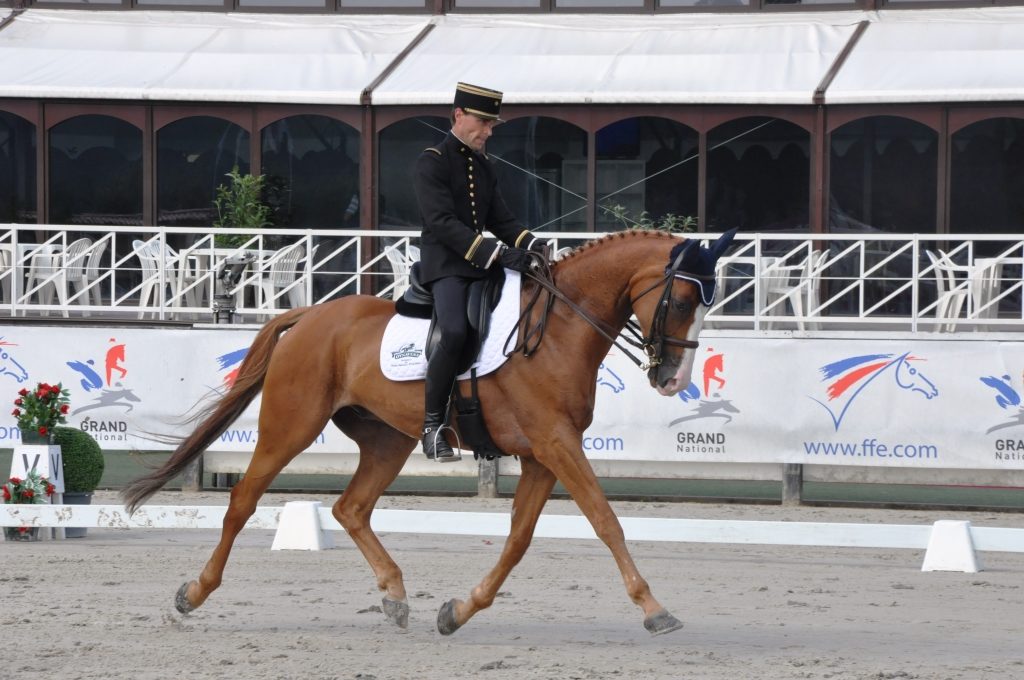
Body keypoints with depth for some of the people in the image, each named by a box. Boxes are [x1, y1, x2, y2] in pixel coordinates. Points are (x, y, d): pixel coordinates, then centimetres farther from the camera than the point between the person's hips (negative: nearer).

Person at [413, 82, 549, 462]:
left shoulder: (483, 166, 17)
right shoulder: (432, 162, -8)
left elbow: (500, 219, 19)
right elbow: (442, 223, -19)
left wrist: (532, 244, -3)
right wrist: (497, 253, -27)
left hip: (482, 266, 8)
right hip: (445, 264, -8)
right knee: (454, 331, -31)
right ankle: (432, 424, -22)